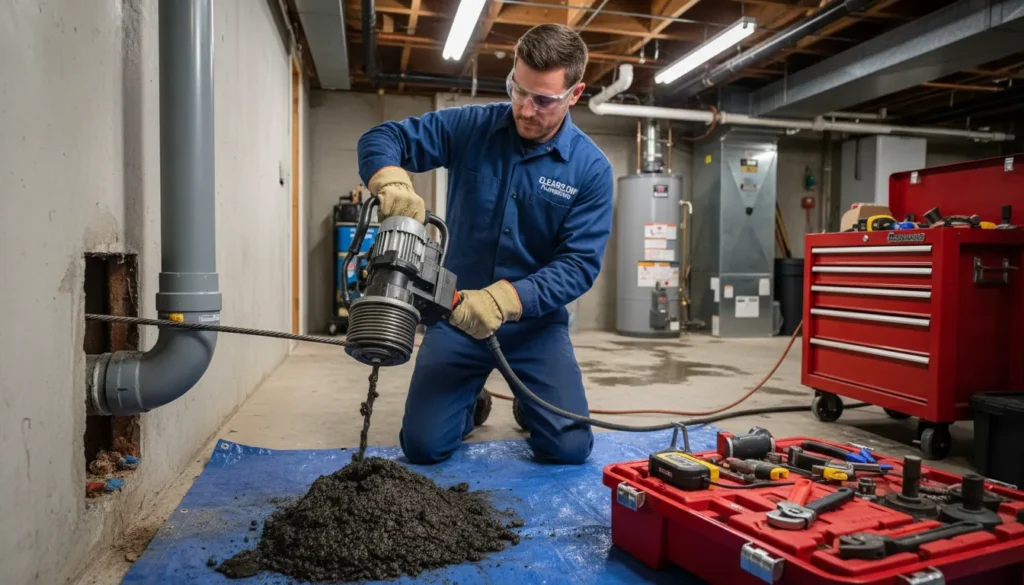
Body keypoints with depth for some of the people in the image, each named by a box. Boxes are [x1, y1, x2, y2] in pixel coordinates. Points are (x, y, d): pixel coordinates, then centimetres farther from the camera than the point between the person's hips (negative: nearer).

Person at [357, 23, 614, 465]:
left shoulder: (590, 168, -11)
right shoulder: (469, 127, -6)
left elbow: (579, 263, -16)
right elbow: (381, 138, -6)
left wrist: (504, 299, -31)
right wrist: (392, 182, -30)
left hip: (536, 322, 0)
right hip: (458, 313, 1)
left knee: (569, 448, -9)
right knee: (423, 447, -5)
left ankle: (528, 402, 26)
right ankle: (469, 402, 30)